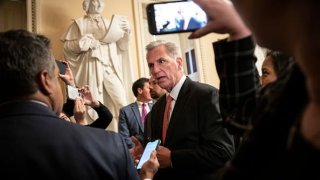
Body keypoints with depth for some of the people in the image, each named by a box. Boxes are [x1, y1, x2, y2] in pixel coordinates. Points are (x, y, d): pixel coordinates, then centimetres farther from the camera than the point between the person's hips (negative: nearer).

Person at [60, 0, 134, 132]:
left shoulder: (111, 23, 21)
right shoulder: (79, 23, 11)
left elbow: (123, 47, 15)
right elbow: (66, 46, 4)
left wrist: (126, 32, -1)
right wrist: (84, 43, -10)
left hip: (111, 68, 3)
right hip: (91, 69, -3)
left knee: (120, 103, -9)